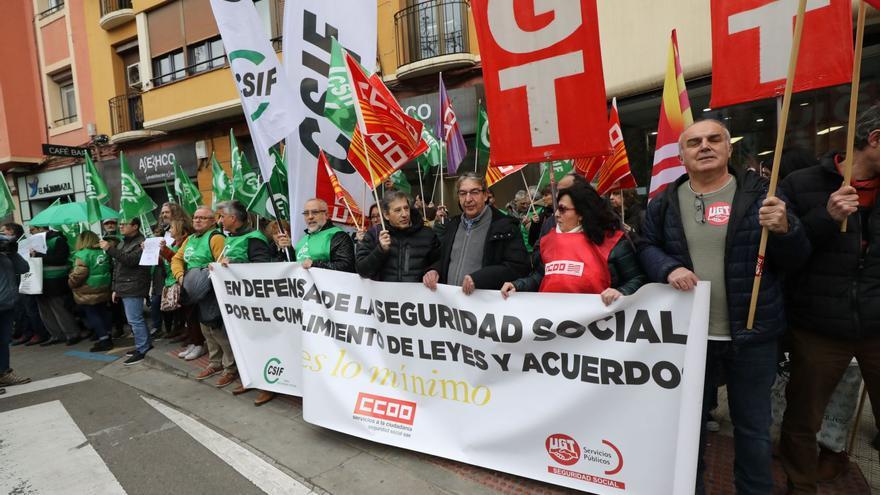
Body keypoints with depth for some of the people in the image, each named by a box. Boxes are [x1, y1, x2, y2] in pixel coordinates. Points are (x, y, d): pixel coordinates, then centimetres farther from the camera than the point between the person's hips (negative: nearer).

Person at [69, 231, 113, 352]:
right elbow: (110, 269, 11)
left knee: (92, 315, 1)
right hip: (103, 291, 6)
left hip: (88, 293, -6)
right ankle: (107, 337, 22)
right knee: (103, 312, 16)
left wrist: (71, 283, -1)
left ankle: (104, 340, -1)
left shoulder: (82, 255, -16)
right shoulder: (103, 253, 3)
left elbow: (78, 275, -20)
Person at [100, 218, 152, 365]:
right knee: (136, 318, 15)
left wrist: (110, 249, -21)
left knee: (135, 319, -7)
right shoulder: (122, 243, 19)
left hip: (133, 287, -9)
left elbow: (131, 260, -24)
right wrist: (115, 288, 19)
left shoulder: (141, 243, -9)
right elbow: (116, 267, 22)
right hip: (124, 287, 9)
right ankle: (145, 343, 24)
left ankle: (141, 350, 0)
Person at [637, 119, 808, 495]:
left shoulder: (760, 193, -3)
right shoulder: (665, 203, 1)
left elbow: (795, 261, -1)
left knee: (753, 427, 15)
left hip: (752, 335, -1)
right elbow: (647, 247, 6)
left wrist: (784, 229, -22)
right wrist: (669, 268, -15)